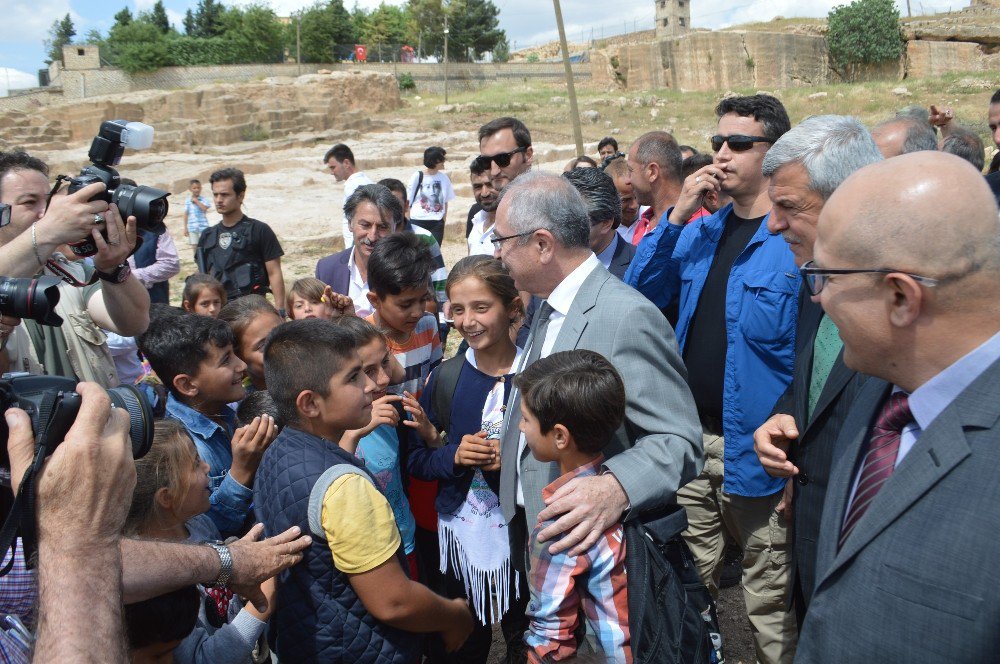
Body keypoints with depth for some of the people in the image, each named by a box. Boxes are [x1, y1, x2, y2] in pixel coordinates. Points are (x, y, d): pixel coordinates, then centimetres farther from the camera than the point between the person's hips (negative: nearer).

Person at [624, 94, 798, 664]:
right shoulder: (701, 232, 8)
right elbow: (640, 292, 3)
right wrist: (676, 217, -7)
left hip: (756, 447, -6)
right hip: (691, 436, 6)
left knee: (769, 602, 11)